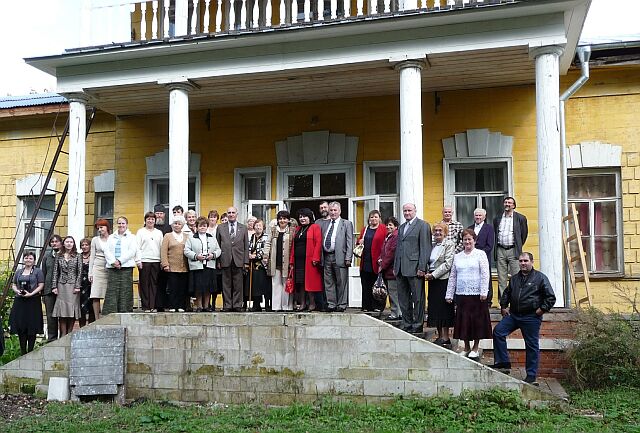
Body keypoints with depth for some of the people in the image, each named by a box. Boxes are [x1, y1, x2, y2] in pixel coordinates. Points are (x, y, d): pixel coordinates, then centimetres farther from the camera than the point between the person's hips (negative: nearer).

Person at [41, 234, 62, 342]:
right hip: (49, 289, 3)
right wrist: (42, 292, 10)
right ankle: (51, 337, 8)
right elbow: (43, 273, 14)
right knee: (50, 314, 2)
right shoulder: (47, 256, 12)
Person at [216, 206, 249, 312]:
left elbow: (246, 246, 8)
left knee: (238, 285, 2)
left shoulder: (243, 228, 10)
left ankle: (237, 305, 8)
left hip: (238, 260, 0)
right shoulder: (220, 228, 10)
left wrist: (246, 261, 1)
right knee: (226, 284, 2)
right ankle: (227, 305, 8)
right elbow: (217, 245, 8)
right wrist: (218, 260, 0)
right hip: (225, 260, 0)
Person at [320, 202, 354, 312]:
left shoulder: (347, 224, 5)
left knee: (341, 282, 0)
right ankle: (331, 304, 12)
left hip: (340, 257, -4)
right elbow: (321, 241, 16)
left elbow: (350, 242, -2)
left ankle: (342, 304, 7)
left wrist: (348, 258, -10)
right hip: (326, 257, 4)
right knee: (329, 282, 6)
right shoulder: (324, 224, 17)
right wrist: (320, 257, 6)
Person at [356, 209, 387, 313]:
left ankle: (378, 306, 6)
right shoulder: (365, 229, 16)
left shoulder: (383, 229, 0)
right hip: (365, 262, 5)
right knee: (366, 285, 6)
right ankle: (367, 306, 13)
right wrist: (359, 242, 0)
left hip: (377, 262, -5)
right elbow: (359, 241, 24)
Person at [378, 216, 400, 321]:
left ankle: (395, 314, 1)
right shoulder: (387, 236, 18)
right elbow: (383, 251, 24)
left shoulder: (397, 236, -13)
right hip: (387, 269, 10)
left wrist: (383, 265, -13)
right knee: (391, 292, 12)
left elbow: (392, 253, -18)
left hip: (393, 269, -10)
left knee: (393, 291, -6)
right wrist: (380, 260, 4)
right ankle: (399, 313, 19)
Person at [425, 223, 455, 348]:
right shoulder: (433, 245, 16)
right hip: (433, 281, 7)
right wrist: (427, 273, 3)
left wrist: (434, 274, -15)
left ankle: (445, 339, 1)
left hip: (443, 280, -7)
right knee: (435, 308, 7)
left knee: (443, 309, -5)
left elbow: (447, 264, -13)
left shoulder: (449, 244, -5)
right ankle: (440, 337, 14)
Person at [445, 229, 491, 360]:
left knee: (477, 320, 2)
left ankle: (475, 348, 13)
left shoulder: (480, 254, 1)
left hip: (476, 293, -3)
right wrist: (449, 294, 8)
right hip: (461, 294, 4)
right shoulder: (457, 257, 12)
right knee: (463, 321, 5)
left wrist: (483, 292, -13)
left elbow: (485, 274, -5)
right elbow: (452, 276, 13)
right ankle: (466, 348, 17)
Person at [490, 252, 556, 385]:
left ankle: (531, 376, 9)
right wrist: (503, 307, 18)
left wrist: (542, 309, -10)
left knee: (532, 346, 1)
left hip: (531, 317, -6)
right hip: (513, 315, 6)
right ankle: (503, 362, 0)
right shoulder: (514, 278, 15)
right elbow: (506, 293, 29)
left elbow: (551, 297, -4)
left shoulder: (540, 278, -3)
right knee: (498, 331, -8)